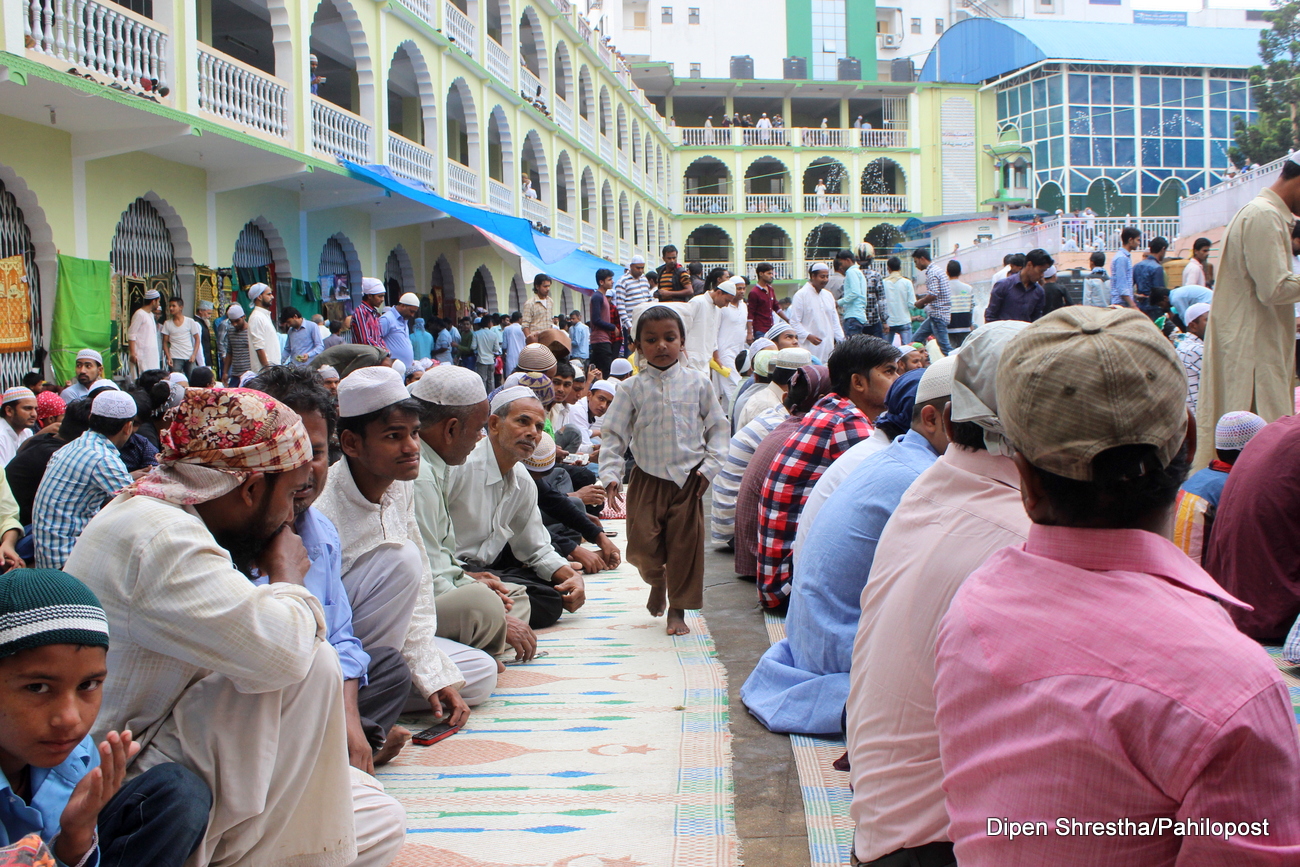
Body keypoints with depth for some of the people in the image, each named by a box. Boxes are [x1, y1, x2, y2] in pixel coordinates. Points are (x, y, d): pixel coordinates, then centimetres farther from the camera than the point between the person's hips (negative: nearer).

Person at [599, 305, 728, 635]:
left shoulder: (697, 382, 2)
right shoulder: (633, 388, 0)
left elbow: (717, 426, 7)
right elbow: (613, 434, 0)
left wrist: (710, 465, -3)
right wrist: (611, 473, -11)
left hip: (689, 480, 0)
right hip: (647, 480, 0)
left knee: (685, 545, 1)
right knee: (642, 546, -3)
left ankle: (678, 610, 16)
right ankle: (657, 582, 30)